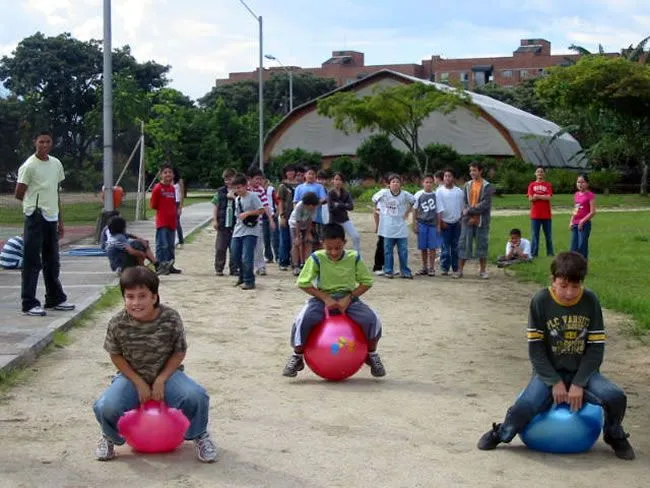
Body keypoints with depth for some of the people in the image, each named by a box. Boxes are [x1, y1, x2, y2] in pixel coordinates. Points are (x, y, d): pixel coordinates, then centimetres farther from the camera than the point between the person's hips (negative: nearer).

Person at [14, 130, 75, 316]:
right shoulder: (29, 166, -9)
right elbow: (19, 194, -6)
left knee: (52, 262, 15)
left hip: (52, 218, 7)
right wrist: (37, 203, 6)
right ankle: (29, 303, -1)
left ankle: (55, 299, 27)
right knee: (32, 262, -4)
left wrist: (60, 221, 16)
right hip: (35, 217, -7)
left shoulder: (56, 164, 11)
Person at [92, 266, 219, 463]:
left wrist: (161, 380, -16)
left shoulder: (171, 318, -17)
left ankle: (199, 435, 6)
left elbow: (180, 352, -5)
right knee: (105, 408, -27)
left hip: (167, 373, 0)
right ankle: (110, 437, 12)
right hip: (132, 376, 0)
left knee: (196, 397, -28)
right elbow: (116, 356, -3)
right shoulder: (117, 323, -17)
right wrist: (139, 383, -12)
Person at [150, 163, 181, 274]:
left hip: (171, 221, 7)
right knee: (162, 245, -7)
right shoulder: (158, 188, -10)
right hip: (162, 222, -7)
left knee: (171, 246, 13)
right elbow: (153, 205, -9)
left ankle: (170, 266, 21)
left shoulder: (172, 188, 11)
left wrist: (175, 213, 9)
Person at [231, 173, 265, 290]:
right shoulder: (237, 199, 14)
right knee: (235, 255, 10)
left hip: (250, 232, -8)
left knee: (247, 257, -11)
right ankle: (243, 276, 29)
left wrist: (247, 213, -18)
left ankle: (249, 281, -4)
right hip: (238, 232, 8)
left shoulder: (252, 196, -9)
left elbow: (262, 210, -14)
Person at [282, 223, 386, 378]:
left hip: (348, 299, 1)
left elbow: (366, 282, -2)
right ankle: (297, 357, -4)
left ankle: (371, 355, 6)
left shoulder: (354, 258, -7)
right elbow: (303, 283, -9)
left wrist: (348, 298, -15)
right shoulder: (317, 258, -11)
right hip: (323, 299, -1)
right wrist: (326, 298, -16)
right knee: (303, 320, -30)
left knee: (372, 319, -24)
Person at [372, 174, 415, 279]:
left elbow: (413, 201, 16)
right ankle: (388, 271, 13)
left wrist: (407, 212, 11)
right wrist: (380, 210, 9)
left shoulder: (404, 194, -2)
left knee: (403, 250, 2)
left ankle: (405, 272, 9)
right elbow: (374, 200, 10)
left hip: (401, 227, 1)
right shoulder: (384, 193, -5)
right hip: (388, 227, -1)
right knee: (388, 250, 4)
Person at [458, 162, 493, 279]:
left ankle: (483, 271, 11)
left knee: (482, 244, 3)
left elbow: (485, 204, -11)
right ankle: (460, 270, 7)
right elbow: (464, 201, 5)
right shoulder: (467, 185, 10)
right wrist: (468, 213, -12)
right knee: (464, 244, 2)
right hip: (467, 220, 3)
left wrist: (470, 210, -15)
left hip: (481, 221, -3)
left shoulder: (487, 186, -3)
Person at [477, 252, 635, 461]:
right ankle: (501, 434, 5)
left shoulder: (590, 301, -6)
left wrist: (579, 383, -13)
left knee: (615, 397, -25)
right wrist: (555, 382, -14)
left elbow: (596, 347, -5)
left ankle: (615, 436, 9)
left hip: (581, 372, 2)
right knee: (526, 406, -29)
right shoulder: (540, 301, -10)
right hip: (549, 372, -1)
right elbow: (535, 347, -8)